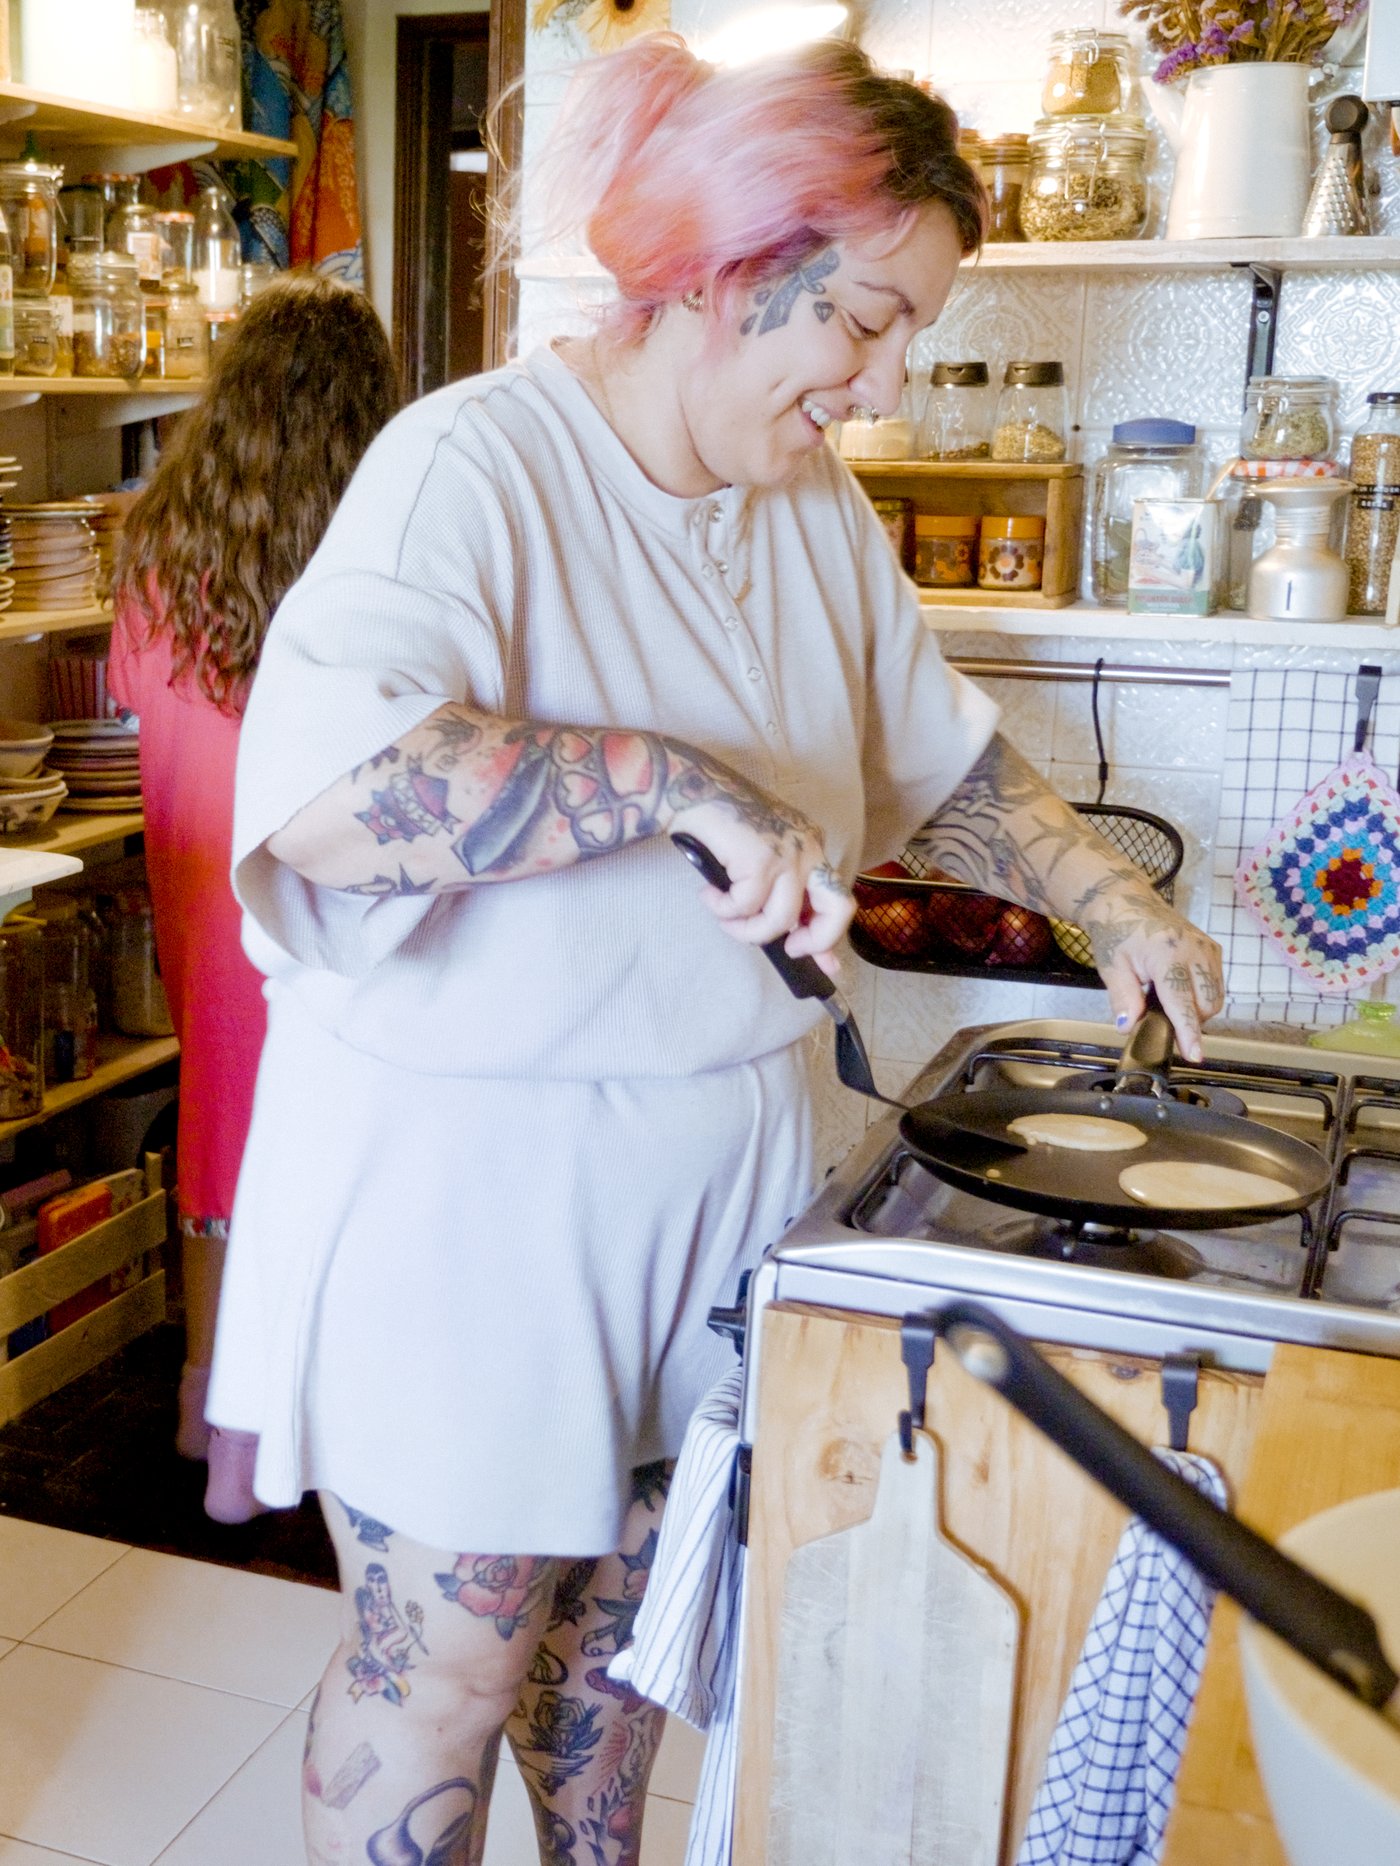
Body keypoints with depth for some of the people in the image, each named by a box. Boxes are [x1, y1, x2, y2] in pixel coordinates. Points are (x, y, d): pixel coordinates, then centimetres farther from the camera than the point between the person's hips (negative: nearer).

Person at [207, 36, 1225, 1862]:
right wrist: (681, 784, -35)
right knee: (446, 1658, 7)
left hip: (711, 1162, 7)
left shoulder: (821, 509, 5)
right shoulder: (478, 463, -19)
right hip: (467, 1178, -7)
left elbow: (947, 753, 19)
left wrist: (1115, 905, 10)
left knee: (623, 1591, 22)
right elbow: (326, 790, -36)